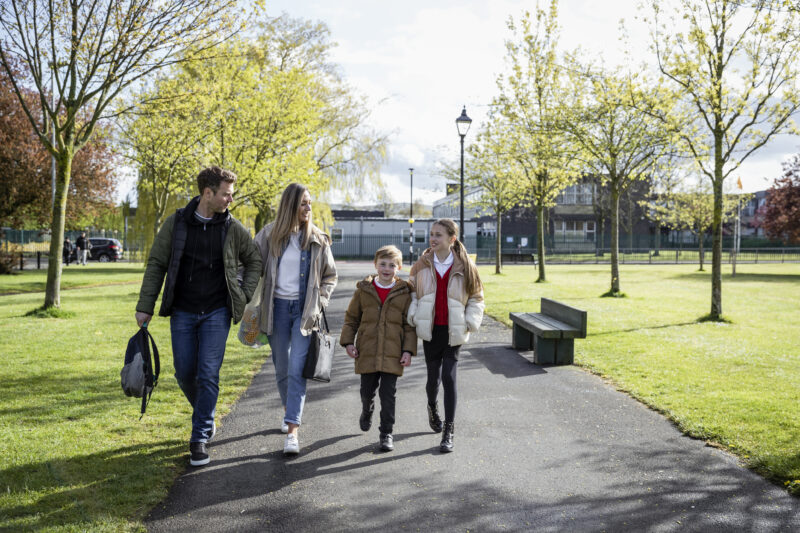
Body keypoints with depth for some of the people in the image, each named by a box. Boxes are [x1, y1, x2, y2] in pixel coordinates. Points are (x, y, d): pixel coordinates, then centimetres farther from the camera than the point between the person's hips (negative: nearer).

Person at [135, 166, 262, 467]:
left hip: (217, 312, -1)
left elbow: (254, 261, 13)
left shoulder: (232, 228, -1)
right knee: (185, 373, 6)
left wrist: (245, 295, 3)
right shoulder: (176, 223, -3)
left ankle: (200, 438, 5)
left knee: (208, 375, -5)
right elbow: (156, 265, 2)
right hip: (182, 312, 1)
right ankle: (206, 416, 34)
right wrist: (145, 306, -1)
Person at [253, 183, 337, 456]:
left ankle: (292, 432, -13)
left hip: (304, 309, -1)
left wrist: (318, 305, -3)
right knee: (281, 368, 13)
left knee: (297, 369, -11)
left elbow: (330, 276, 8)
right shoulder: (269, 235, 0)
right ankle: (288, 410, 38)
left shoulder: (317, 239, 1)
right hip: (277, 307, 1)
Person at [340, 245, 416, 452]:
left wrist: (408, 350, -5)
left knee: (388, 394, -1)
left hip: (392, 354, -1)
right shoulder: (363, 289, 3)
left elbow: (410, 325, 3)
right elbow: (351, 318, 10)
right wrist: (348, 342, 1)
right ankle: (367, 412, 44)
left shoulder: (404, 293, 0)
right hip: (367, 352, 1)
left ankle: (387, 433, 13)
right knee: (367, 390, 11)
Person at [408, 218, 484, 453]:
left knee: (449, 376, -8)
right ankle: (432, 407, 43)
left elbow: (476, 298, 5)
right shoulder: (422, 265, 0)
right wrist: (414, 316, -1)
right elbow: (411, 291, 12)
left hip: (454, 332, -2)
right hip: (431, 330, 2)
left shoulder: (464, 266, -4)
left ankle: (448, 432, 0)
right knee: (433, 376, 8)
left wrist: (469, 322, -4)